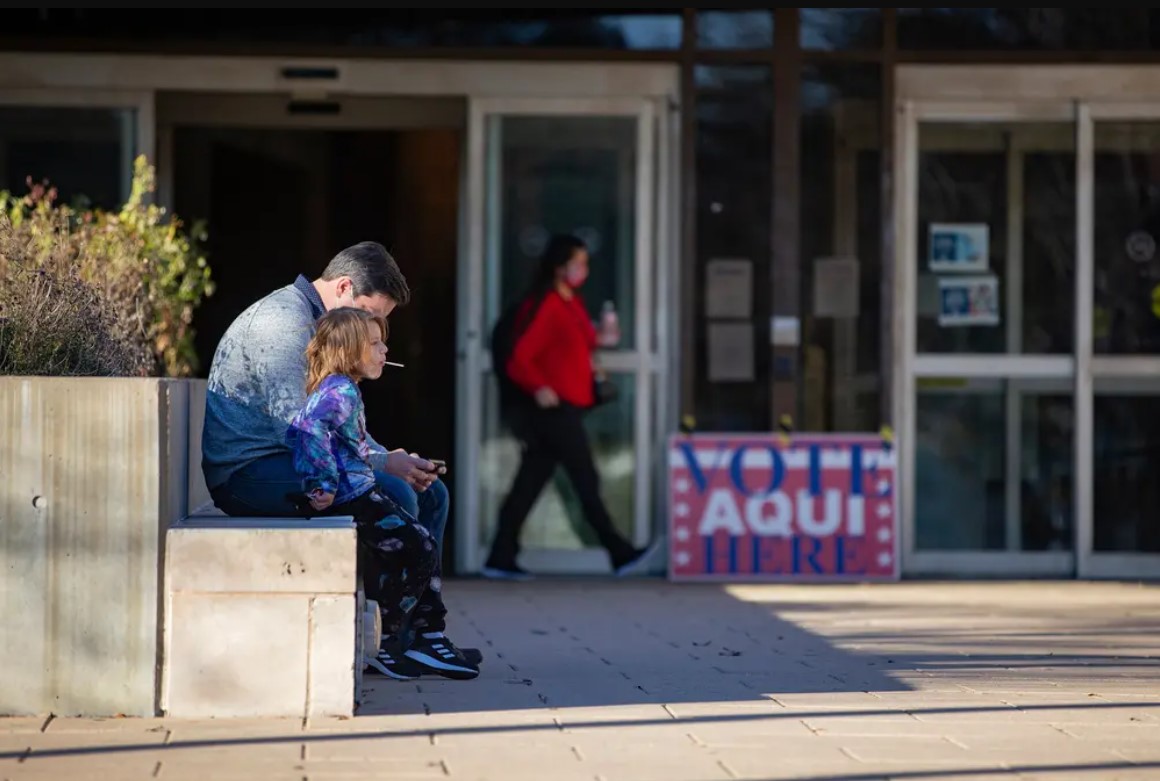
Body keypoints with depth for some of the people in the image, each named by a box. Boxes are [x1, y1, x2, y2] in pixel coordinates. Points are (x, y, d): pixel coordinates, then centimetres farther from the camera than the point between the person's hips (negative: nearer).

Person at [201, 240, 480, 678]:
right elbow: (296, 428, -24)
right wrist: (381, 463, -20)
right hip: (249, 471, -11)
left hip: (285, 462, 11)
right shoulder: (283, 318, -16)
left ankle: (427, 628, 1)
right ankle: (405, 643, -17)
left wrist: (393, 459, 2)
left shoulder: (323, 327, 19)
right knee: (391, 496, -26)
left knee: (430, 492, 6)